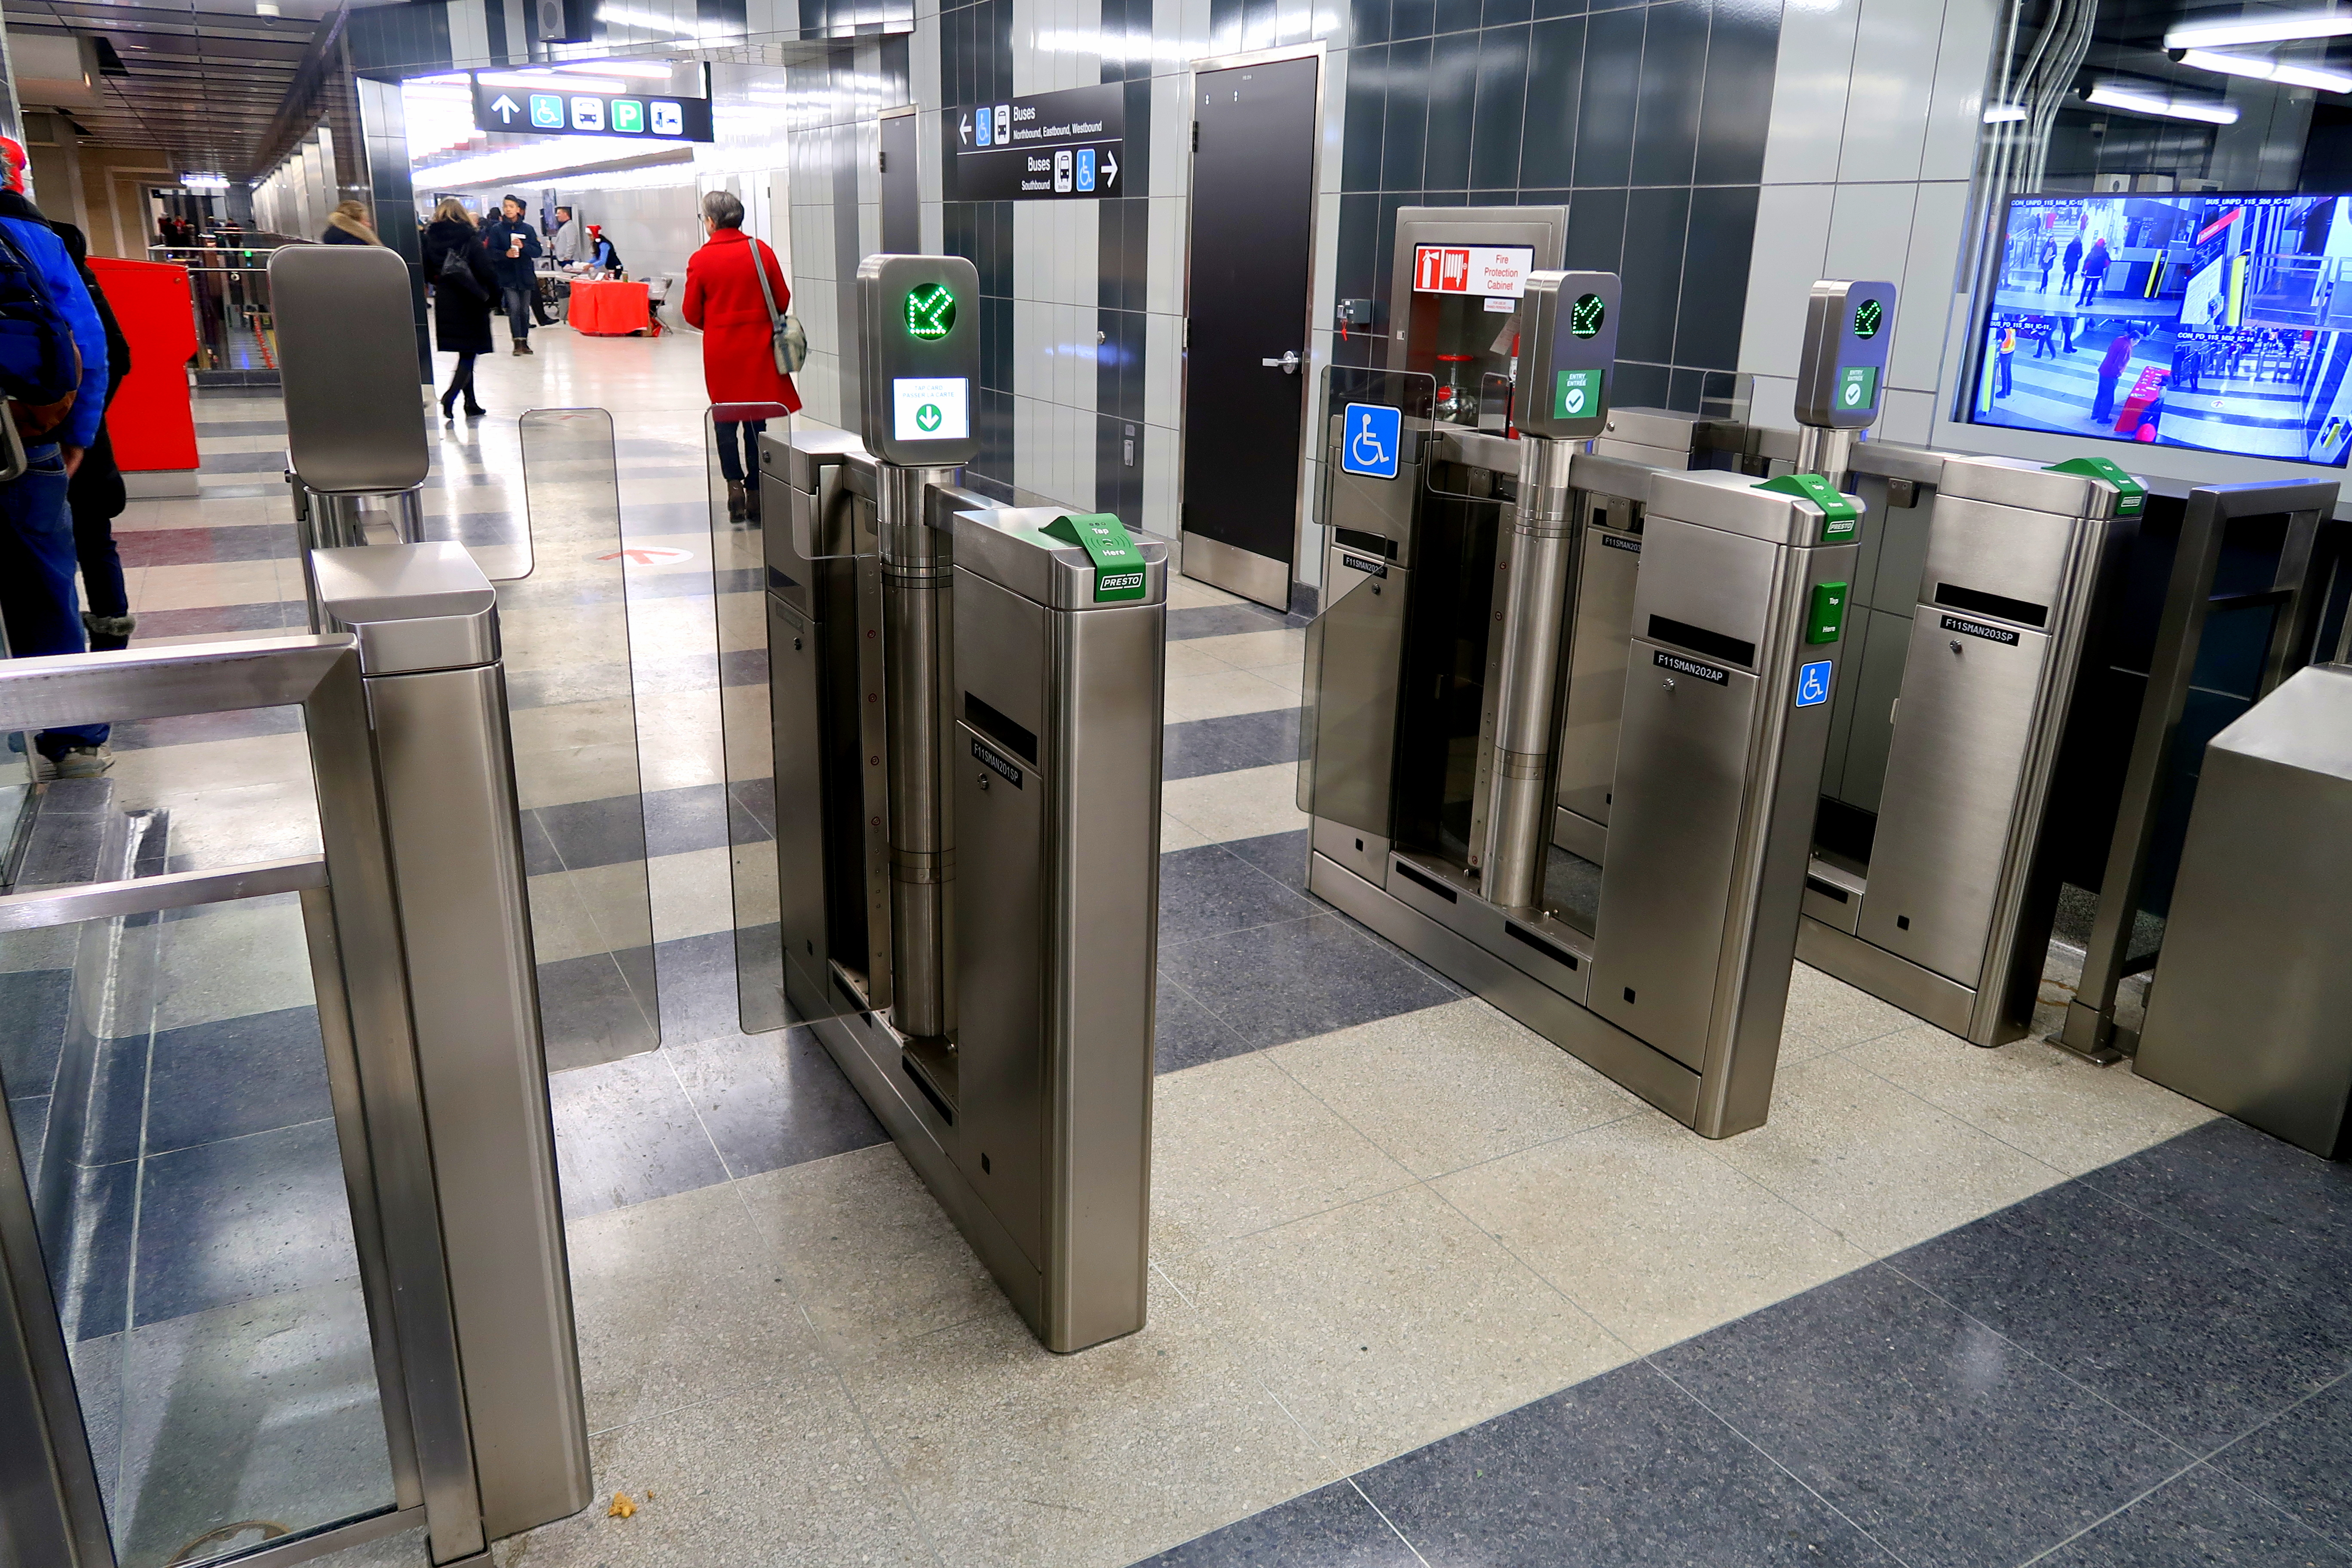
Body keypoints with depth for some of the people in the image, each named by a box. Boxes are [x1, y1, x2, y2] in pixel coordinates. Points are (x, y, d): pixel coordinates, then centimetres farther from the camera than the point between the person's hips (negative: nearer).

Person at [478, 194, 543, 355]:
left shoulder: (528, 229, 7)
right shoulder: (496, 229, 3)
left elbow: (537, 251, 2)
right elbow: (491, 251, -2)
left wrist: (523, 246, -16)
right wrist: (506, 254, -21)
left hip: (525, 275, 2)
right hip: (507, 276, -2)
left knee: (524, 310, 7)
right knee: (514, 308, -14)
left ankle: (525, 342, 16)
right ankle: (518, 342, -14)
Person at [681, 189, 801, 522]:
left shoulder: (701, 260, -6)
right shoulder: (762, 252, -3)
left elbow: (691, 313, -1)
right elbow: (783, 301, 2)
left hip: (721, 350, -1)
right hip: (759, 347, 1)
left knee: (726, 421, 11)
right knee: (756, 421, 8)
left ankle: (734, 483, -4)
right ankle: (755, 494, 11)